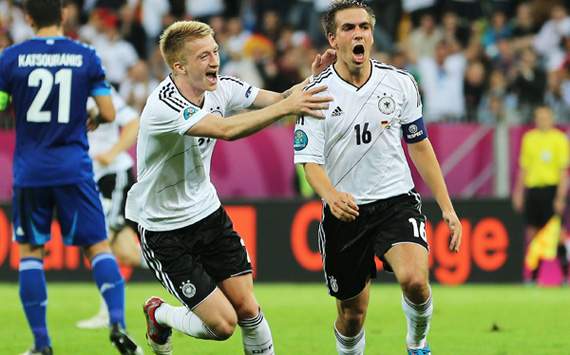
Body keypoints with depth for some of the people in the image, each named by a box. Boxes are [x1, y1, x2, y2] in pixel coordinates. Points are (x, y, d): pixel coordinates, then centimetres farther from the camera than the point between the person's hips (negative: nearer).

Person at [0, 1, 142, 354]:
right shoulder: (86, 57, -1)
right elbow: (108, 113, 0)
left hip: (30, 169, 0)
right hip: (74, 167, 0)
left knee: (30, 251, 10)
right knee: (98, 246, 6)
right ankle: (118, 323, -13)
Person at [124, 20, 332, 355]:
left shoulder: (220, 88, -6)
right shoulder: (163, 106, -29)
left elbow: (274, 98, -7)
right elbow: (227, 130, -40)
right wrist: (287, 106, -42)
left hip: (208, 213, 7)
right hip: (165, 230, -7)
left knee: (247, 308, 0)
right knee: (222, 324, -6)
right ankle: (160, 315, 24)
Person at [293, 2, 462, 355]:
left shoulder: (400, 83, 0)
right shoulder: (317, 93, -6)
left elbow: (420, 146, 11)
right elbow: (310, 161, -11)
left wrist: (446, 207, 9)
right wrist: (331, 194, -33)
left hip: (397, 202, 0)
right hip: (345, 212, 0)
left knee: (415, 280, -25)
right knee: (352, 313, 6)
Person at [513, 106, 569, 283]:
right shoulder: (528, 138, 13)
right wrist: (519, 192, 13)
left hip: (551, 187, -4)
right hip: (532, 187, 4)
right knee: (531, 231, 4)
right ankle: (530, 275, 10)